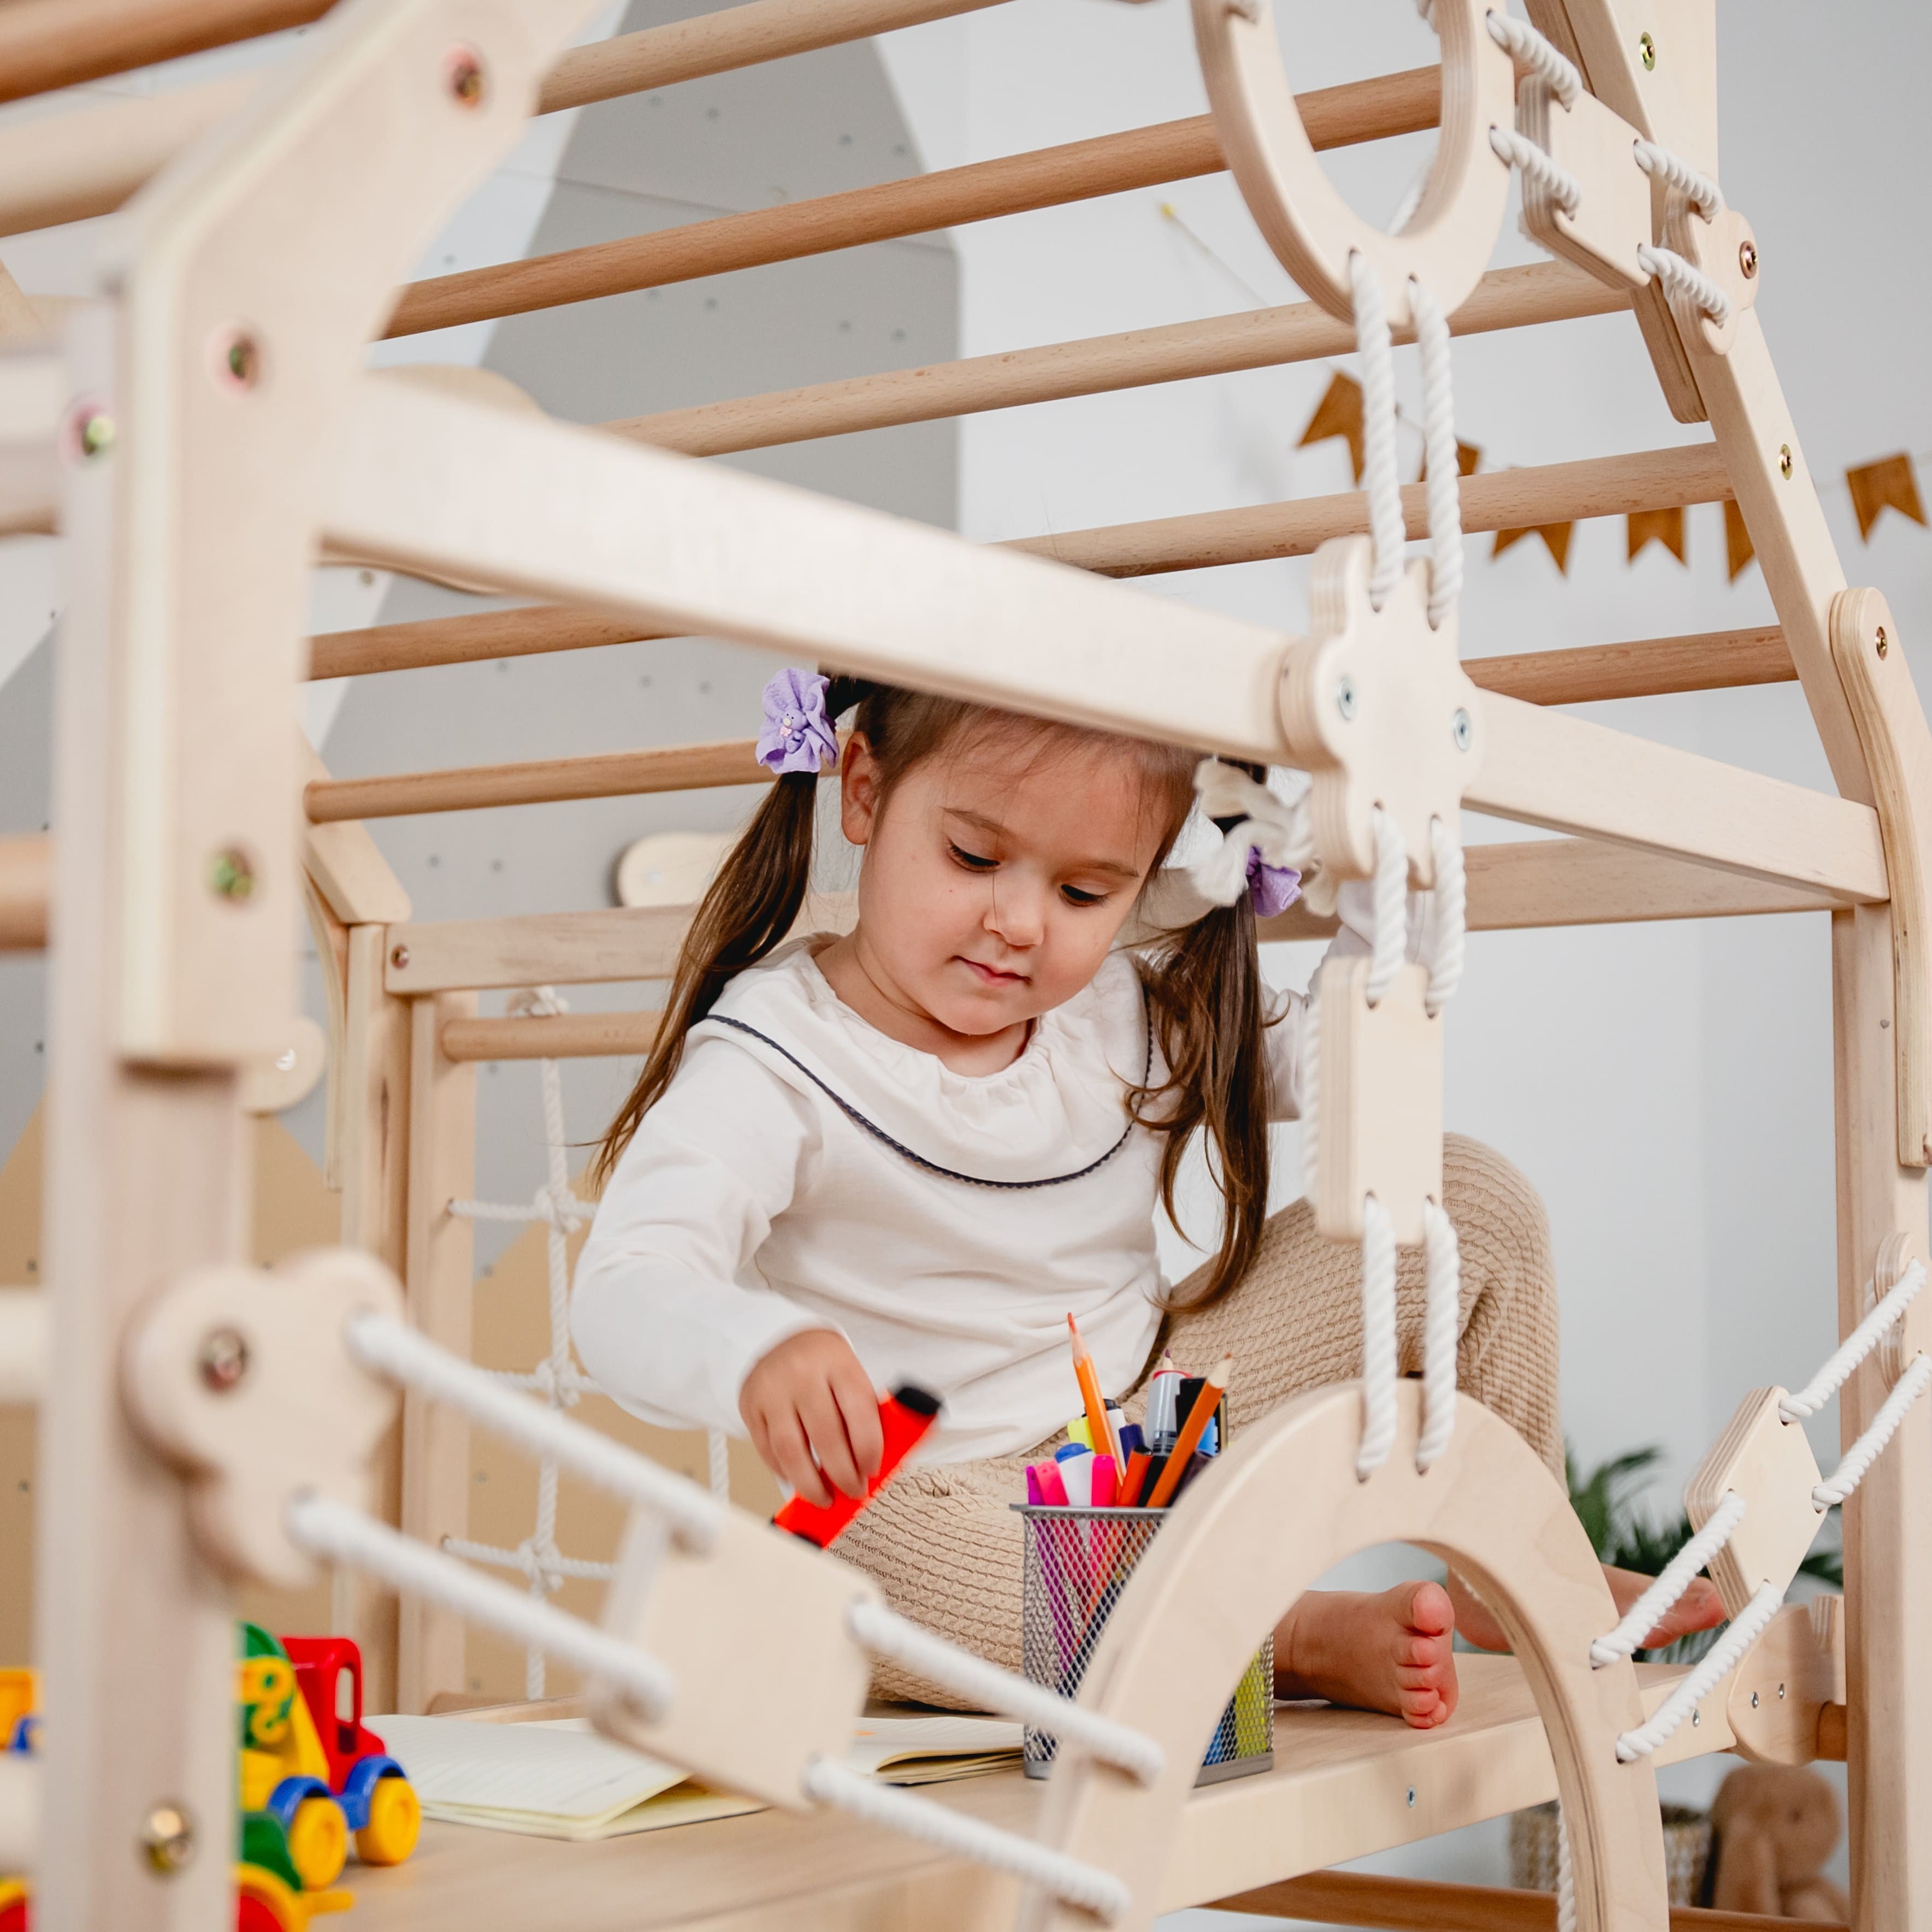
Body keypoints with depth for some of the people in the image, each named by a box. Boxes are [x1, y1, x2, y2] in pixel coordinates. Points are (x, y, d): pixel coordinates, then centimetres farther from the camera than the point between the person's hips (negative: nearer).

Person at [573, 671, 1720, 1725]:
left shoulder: (1127, 1014, -1)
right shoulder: (770, 1060, -19)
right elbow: (629, 1291, -34)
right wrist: (756, 1352, -58)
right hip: (947, 1503, -5)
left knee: (1471, 1201, -1)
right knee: (828, 1568, -44)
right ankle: (1301, 1640, -32)